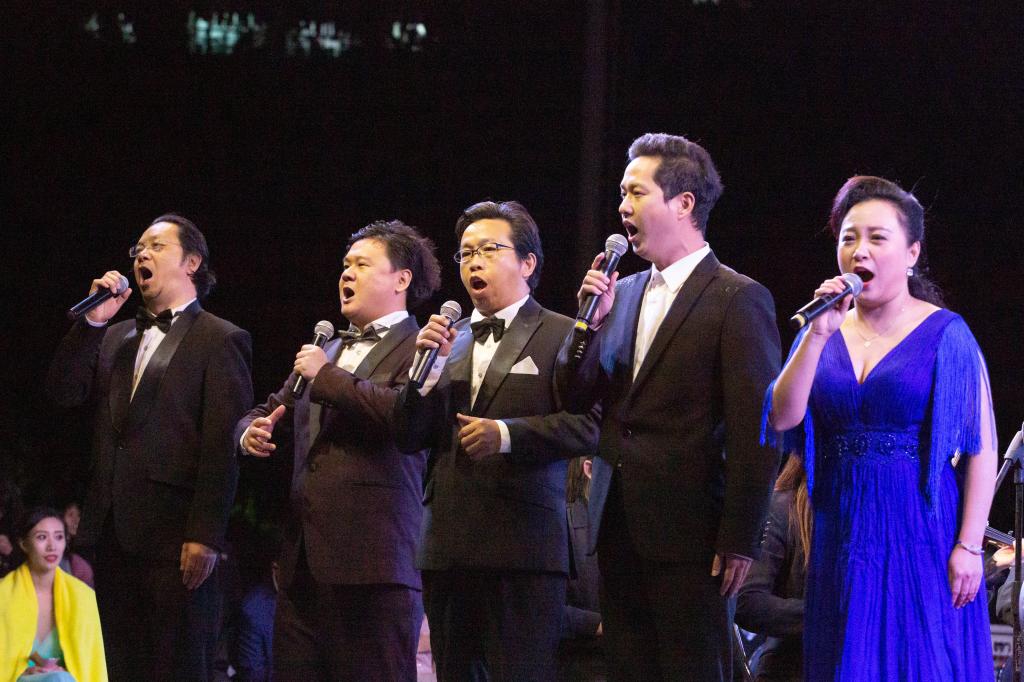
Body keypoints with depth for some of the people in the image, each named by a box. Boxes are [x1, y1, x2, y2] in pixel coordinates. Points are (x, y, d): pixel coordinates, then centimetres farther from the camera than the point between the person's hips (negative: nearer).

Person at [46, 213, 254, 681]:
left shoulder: (220, 340, -1)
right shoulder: (115, 338, 20)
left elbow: (223, 447, -9)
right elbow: (64, 392, 7)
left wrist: (205, 536, -17)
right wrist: (92, 321, -1)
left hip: (176, 535, -6)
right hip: (115, 533, 6)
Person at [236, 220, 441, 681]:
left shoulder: (422, 349, -1)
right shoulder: (326, 352, 24)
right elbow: (273, 412, 31)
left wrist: (327, 377, -11)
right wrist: (253, 433, 6)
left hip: (372, 565, -8)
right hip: (304, 561, 8)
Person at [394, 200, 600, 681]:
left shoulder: (561, 336, 2)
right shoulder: (448, 340, 18)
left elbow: (586, 427, -9)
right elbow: (409, 438, 12)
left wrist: (508, 433, -19)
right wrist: (428, 367, -2)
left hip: (523, 549, -5)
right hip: (448, 548, 6)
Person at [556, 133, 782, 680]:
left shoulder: (738, 300, -7)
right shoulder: (624, 294, 15)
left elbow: (755, 433, -11)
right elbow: (575, 398, 13)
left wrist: (741, 541, -15)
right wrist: (590, 321, -3)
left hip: (689, 533, -7)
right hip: (620, 532, 7)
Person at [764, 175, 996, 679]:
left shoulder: (946, 335, -4)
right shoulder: (822, 335, 9)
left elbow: (981, 449, -8)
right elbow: (782, 418, -4)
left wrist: (968, 547, -14)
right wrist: (819, 334, -12)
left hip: (921, 536, -4)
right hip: (843, 538, 4)